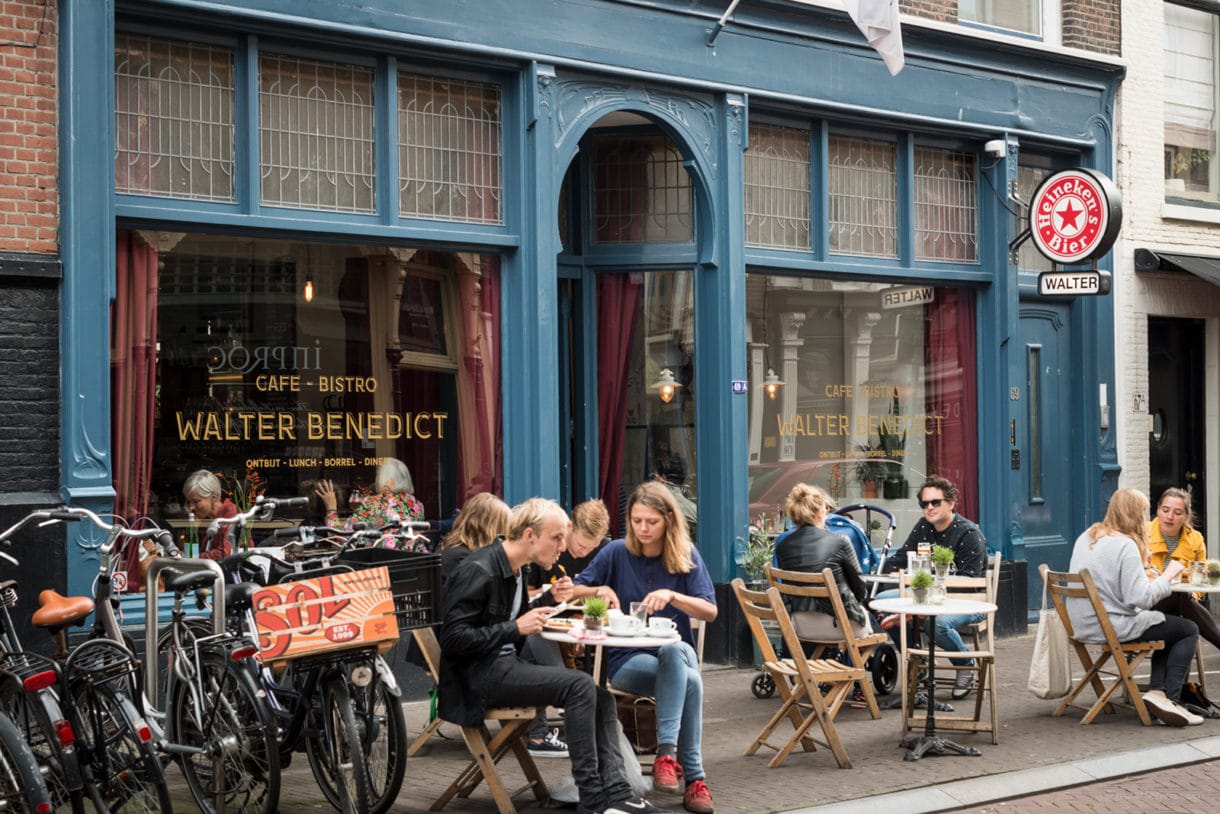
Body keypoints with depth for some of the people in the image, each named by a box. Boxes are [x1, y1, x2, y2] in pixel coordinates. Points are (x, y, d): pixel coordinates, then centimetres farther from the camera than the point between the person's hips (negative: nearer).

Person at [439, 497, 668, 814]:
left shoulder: (513, 568, 12)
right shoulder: (479, 571, -16)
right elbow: (452, 638, -20)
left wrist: (549, 599, 7)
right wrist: (516, 628, -20)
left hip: (505, 663, 10)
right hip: (477, 673, -9)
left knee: (600, 693, -5)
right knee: (580, 686, -23)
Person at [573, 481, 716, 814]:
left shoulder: (686, 556, 2)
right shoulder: (616, 552, 1)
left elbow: (710, 611, -5)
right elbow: (573, 592, 5)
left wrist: (671, 596, -22)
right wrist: (600, 591, -16)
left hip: (678, 652, 2)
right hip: (627, 659, -1)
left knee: (674, 649, -38)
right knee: (690, 682, -34)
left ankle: (667, 754, -38)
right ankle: (694, 777, -33)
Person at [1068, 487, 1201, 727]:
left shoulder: (1086, 537, 8)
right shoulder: (1126, 545, -19)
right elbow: (1141, 598, -24)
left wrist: (1141, 566, 20)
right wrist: (1168, 574, -12)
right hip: (1114, 627, -9)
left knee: (1169, 629, 25)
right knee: (1189, 630, 6)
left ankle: (1157, 691, 9)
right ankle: (1169, 697, 2)